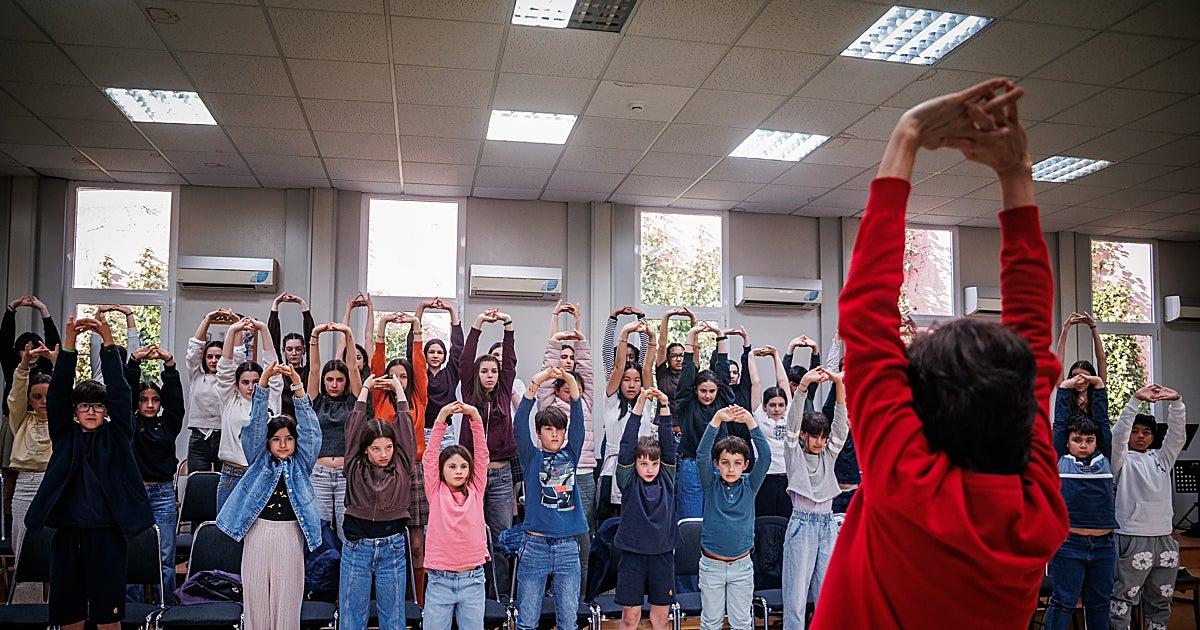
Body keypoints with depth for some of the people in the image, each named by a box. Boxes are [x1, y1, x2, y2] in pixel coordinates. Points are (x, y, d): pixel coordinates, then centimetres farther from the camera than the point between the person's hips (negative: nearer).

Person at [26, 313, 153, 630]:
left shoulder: (116, 436, 5)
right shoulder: (65, 436, 8)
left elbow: (120, 392, -5)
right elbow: (57, 393, -1)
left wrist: (109, 343, -14)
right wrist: (69, 344, -12)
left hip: (107, 534, -2)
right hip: (67, 533, 2)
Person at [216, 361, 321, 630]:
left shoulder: (301, 463, 5)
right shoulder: (259, 460, 6)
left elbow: (309, 426, -7)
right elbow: (256, 423, -5)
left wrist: (297, 384, -19)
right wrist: (264, 380, -19)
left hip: (290, 535, 0)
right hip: (258, 534, 1)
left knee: (287, 600, 5)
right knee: (256, 597, 6)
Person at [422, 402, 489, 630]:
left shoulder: (475, 491, 4)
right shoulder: (436, 492, 1)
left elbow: (482, 455, -4)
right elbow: (430, 456, -9)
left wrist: (476, 418, -15)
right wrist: (441, 420, -19)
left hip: (472, 579, 1)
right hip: (440, 579, -1)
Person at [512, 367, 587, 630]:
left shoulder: (571, 455, 9)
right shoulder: (532, 457, 3)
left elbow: (578, 421, -4)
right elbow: (520, 424, -13)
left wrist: (572, 383, -19)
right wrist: (534, 385, -26)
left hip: (568, 546, 2)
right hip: (535, 544, -2)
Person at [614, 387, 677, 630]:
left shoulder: (666, 480, 3)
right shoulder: (628, 481, -3)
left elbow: (668, 443, -6)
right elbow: (627, 445, -13)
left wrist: (664, 407, -17)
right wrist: (640, 405, -21)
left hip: (662, 554, 2)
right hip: (632, 553, -2)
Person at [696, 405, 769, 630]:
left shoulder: (749, 486, -3)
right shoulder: (711, 485, -6)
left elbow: (766, 455, -16)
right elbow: (702, 453, -21)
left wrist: (750, 421, -28)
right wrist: (717, 420, -33)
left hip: (742, 564, 1)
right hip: (711, 564, -1)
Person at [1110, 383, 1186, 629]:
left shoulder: (1161, 458, 16)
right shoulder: (1122, 460, 3)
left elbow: (1177, 435, 4)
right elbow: (1118, 433, -14)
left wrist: (1176, 402, -11)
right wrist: (1136, 400, -22)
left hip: (1164, 537, 5)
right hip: (1132, 537, -5)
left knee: (1161, 600, 15)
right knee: (1124, 599, -4)